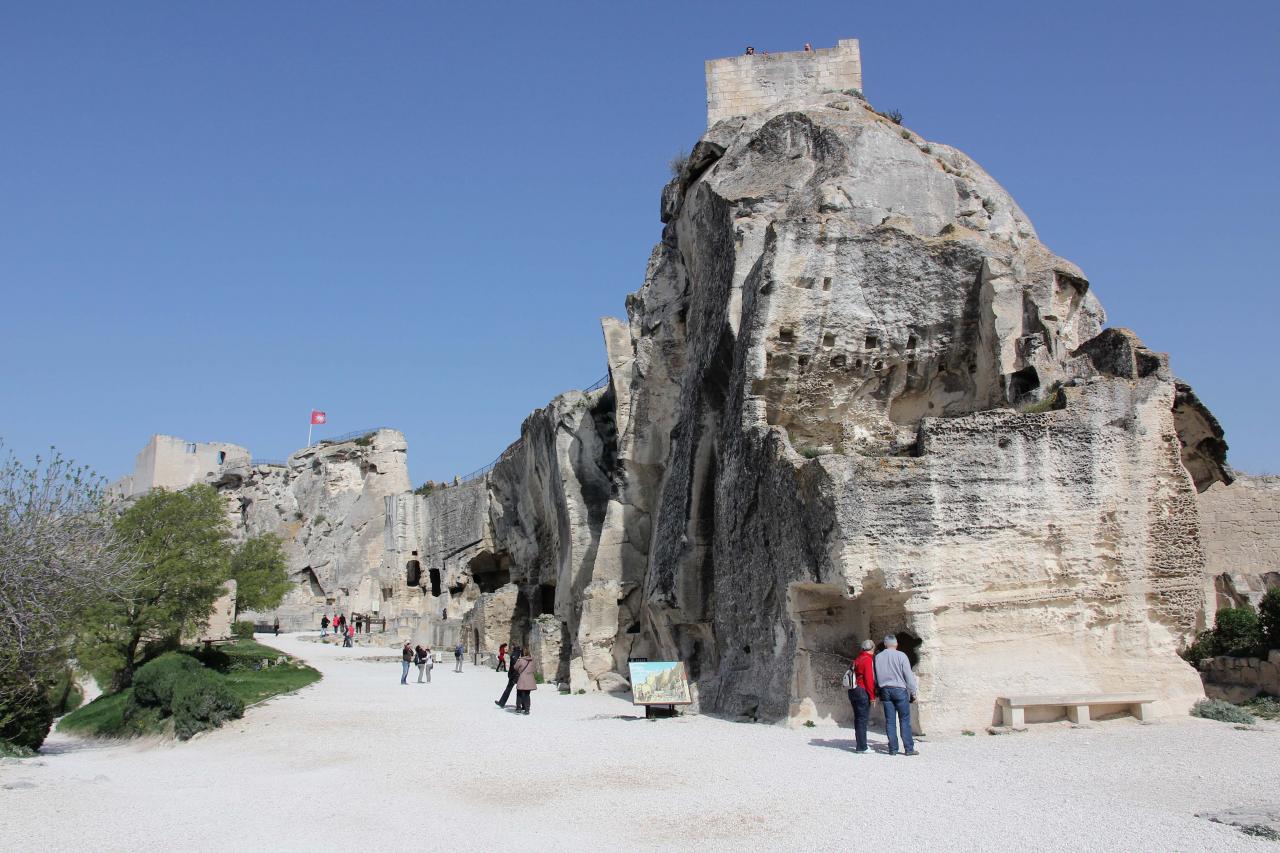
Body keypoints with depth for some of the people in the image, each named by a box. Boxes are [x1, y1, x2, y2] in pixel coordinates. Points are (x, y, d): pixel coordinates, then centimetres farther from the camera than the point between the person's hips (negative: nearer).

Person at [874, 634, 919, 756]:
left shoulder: (878, 657, 6)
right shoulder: (901, 656, -5)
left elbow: (875, 677, 10)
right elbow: (908, 675, -5)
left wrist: (878, 692, 17)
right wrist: (913, 693, 2)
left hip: (885, 690, 3)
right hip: (900, 690, -3)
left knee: (889, 721, 5)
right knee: (905, 720, 1)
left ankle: (893, 749, 5)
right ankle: (909, 748, -1)